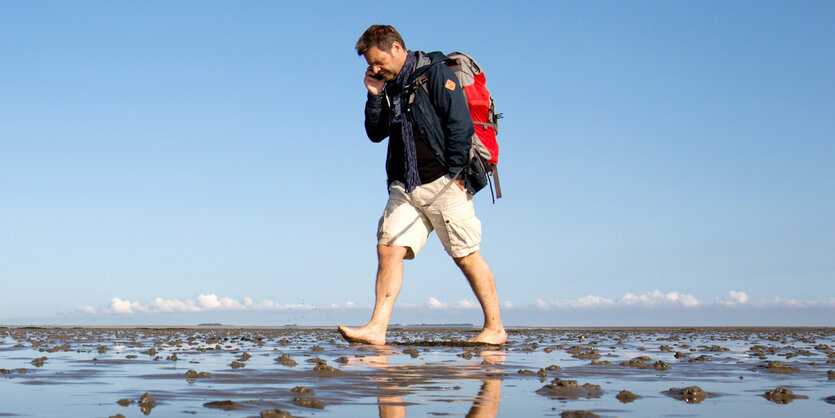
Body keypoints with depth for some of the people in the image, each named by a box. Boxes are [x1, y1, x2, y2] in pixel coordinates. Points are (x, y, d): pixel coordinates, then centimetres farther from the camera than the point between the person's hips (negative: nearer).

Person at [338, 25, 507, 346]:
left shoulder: (435, 73, -5)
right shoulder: (390, 86, 17)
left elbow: (461, 123, -11)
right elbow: (376, 134, 18)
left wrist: (454, 173, -15)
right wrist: (375, 96, 5)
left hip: (443, 183, -7)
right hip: (405, 186, 7)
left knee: (466, 255, -2)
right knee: (388, 248, -7)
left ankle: (495, 328, 9)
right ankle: (377, 329, -10)